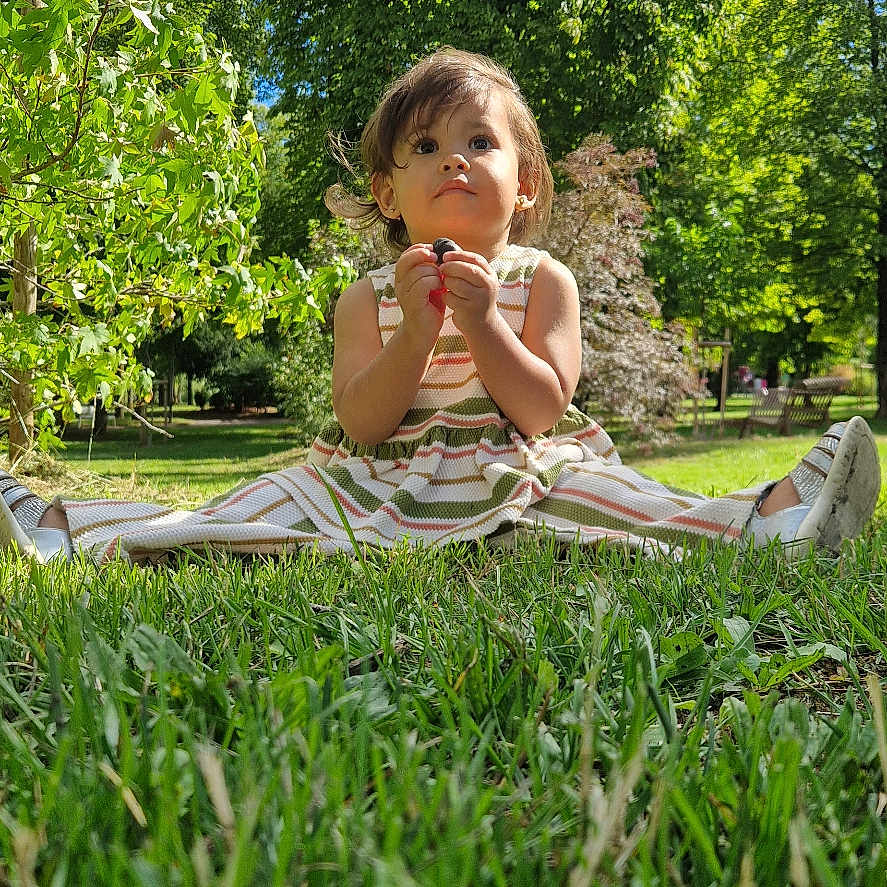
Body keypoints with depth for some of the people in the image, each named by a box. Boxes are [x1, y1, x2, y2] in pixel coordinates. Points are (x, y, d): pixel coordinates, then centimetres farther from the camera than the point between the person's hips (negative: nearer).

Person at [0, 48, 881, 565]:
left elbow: (541, 411, -7)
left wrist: (484, 326, -21)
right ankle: (75, 533, -20)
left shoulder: (543, 280, 3)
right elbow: (361, 423, -6)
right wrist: (415, 332, -21)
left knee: (611, 497, -29)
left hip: (513, 475, 0)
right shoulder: (367, 298, 5)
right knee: (267, 507, -17)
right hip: (379, 485, 1)